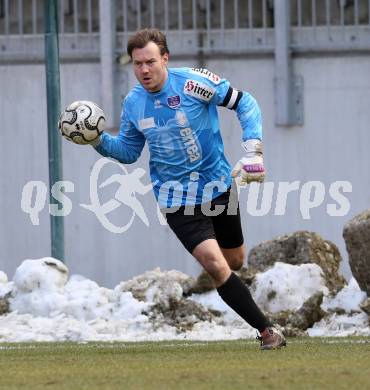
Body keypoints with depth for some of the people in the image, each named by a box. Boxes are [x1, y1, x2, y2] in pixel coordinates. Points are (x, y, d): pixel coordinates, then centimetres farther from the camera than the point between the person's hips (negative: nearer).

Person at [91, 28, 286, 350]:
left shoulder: (193, 82, -16)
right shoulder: (133, 103, -5)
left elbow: (244, 103, -7)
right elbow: (128, 151, 10)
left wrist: (253, 150, -17)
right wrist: (100, 140, -8)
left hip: (218, 185, 0)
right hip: (177, 200, 0)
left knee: (235, 260, 15)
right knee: (216, 265, -18)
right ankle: (267, 331, -10)